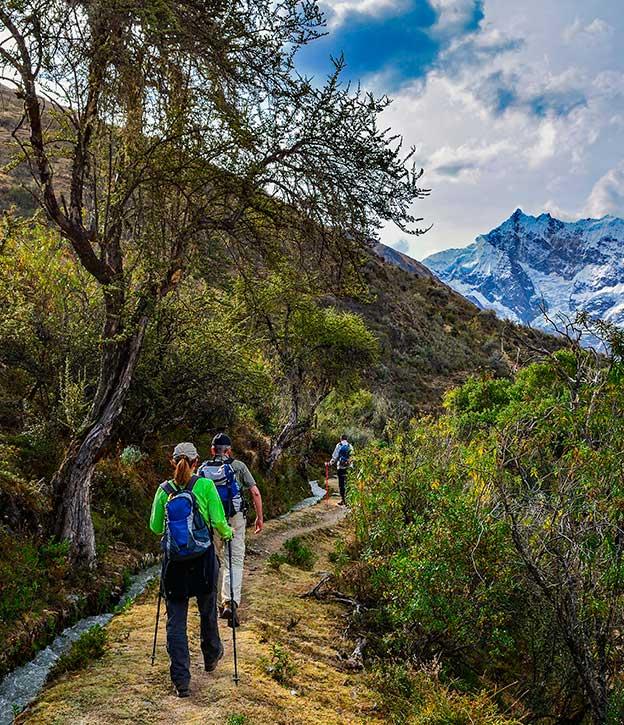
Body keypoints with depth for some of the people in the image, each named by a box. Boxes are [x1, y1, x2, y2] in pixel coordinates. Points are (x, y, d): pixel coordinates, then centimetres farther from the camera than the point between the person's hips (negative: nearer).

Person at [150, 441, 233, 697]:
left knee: (175, 621, 8)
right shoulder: (205, 485, -8)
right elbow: (218, 521, -9)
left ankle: (181, 681, 7)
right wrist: (228, 533, 12)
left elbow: (155, 527, 6)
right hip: (203, 559, -1)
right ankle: (211, 657, 42)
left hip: (174, 561, 1)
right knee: (207, 611, 21)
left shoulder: (164, 490, -1)